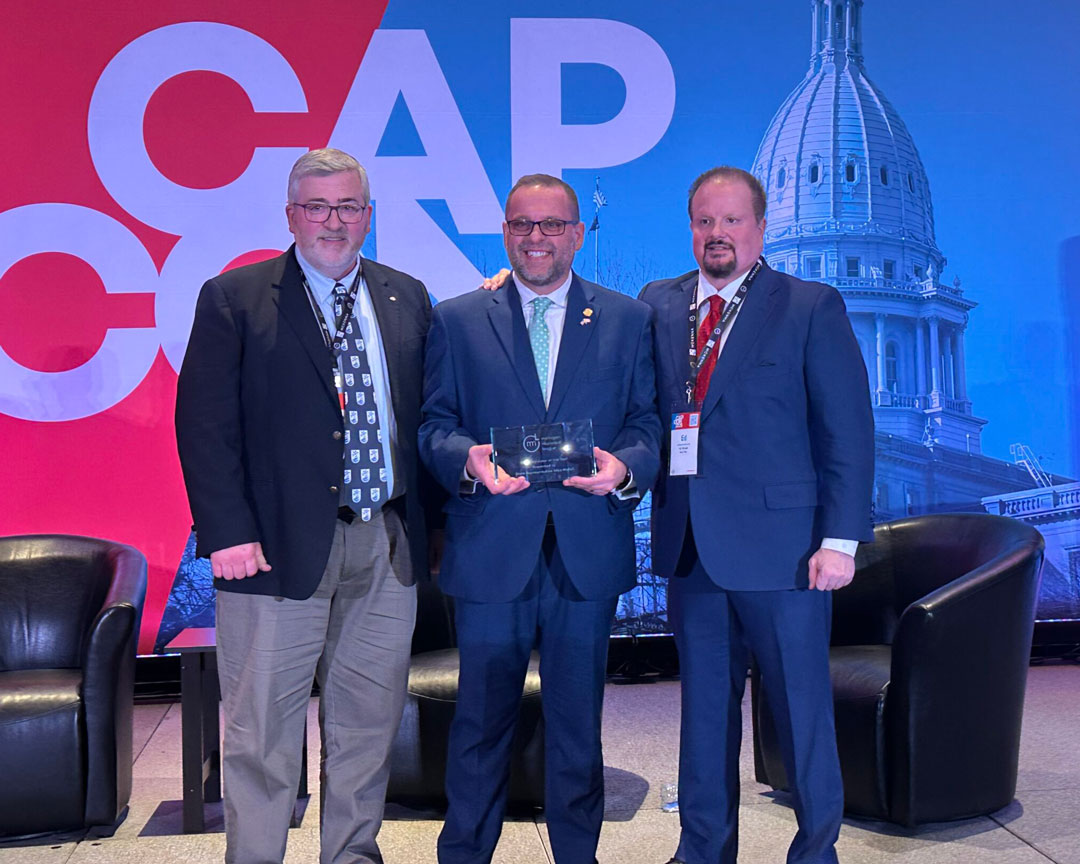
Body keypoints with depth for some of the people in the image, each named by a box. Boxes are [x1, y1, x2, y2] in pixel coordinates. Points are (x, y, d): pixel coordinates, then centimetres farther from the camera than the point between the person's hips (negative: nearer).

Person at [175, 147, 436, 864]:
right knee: (263, 729, 4)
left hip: (388, 548, 4)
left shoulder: (407, 298, 11)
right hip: (280, 545, -4)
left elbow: (425, 413, 13)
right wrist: (228, 533, -14)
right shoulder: (233, 300, 0)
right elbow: (204, 421, -7)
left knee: (370, 721, 14)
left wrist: (427, 522, 8)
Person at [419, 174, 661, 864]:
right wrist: (468, 459, -18)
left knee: (578, 718, 12)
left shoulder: (628, 320, 9)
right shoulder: (457, 321, 7)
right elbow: (434, 424, 3)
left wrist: (625, 468, -16)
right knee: (482, 718, 7)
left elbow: (647, 423, 5)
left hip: (589, 552, 1)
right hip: (491, 548, -1)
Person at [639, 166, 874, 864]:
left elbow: (848, 432, -5)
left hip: (781, 543, -4)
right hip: (690, 544, 4)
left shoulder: (812, 308, -2)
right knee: (705, 705, 15)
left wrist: (841, 538, -11)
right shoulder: (659, 305, 10)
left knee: (802, 707, 6)